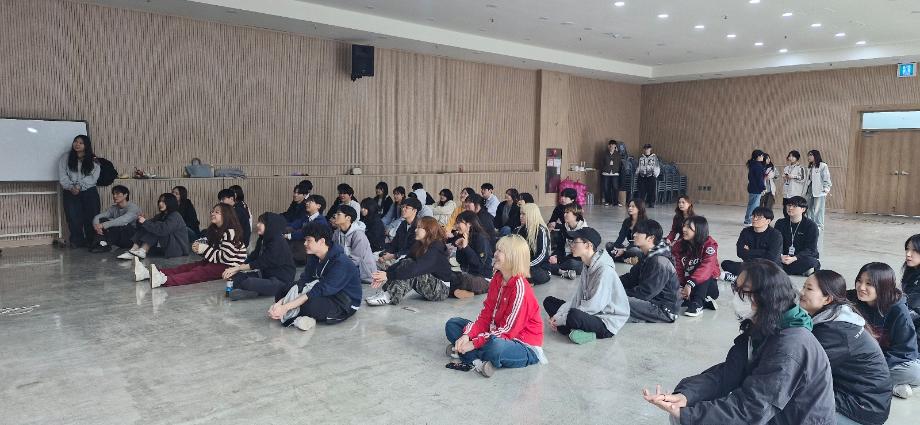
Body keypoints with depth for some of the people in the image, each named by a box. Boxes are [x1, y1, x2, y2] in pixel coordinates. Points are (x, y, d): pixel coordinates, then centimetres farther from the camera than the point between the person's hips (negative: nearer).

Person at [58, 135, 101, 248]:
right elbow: (62, 176, 1)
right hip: (70, 193, 1)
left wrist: (80, 186, -16)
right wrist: (71, 187, -14)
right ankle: (77, 242, 3)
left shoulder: (93, 160, 6)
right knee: (74, 219, -4)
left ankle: (92, 242, 5)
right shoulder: (65, 158, 9)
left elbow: (93, 177, -4)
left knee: (91, 217, -2)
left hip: (89, 192, 0)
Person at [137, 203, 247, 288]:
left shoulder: (230, 233, -15)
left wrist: (204, 249, -19)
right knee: (187, 267, -6)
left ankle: (164, 280, -51)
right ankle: (149, 273, -19)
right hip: (216, 262, 9)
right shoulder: (214, 230, 14)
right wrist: (199, 247, -7)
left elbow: (226, 257, -21)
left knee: (198, 272, -29)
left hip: (229, 267, -9)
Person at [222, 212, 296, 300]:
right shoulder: (263, 239, 10)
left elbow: (261, 263, -18)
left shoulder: (278, 242, -18)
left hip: (281, 281, -9)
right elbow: (252, 257, 5)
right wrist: (235, 270, -8)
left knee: (247, 283, -30)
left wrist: (237, 268, -14)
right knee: (236, 276, -1)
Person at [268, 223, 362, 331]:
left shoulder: (341, 263, -26)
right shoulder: (313, 257, 1)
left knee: (309, 305, -36)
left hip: (345, 305, -8)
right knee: (282, 291, 0)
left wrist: (285, 307, -32)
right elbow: (303, 282, -5)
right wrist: (280, 303, -20)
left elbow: (320, 290, -30)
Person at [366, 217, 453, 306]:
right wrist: (386, 272, -20)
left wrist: (389, 275, -36)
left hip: (442, 289, -8)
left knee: (410, 273, -27)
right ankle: (386, 292, -25)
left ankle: (387, 297, -34)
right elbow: (403, 262, -4)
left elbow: (416, 268, -33)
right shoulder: (419, 245, 5)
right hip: (430, 285, 8)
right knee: (406, 264, -13)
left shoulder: (436, 249, -22)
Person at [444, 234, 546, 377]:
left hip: (524, 344, -9)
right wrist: (468, 335, -16)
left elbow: (508, 330, -24)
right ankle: (479, 361, -19)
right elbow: (485, 315, 1)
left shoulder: (520, 288, -23)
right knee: (452, 325, 3)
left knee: (495, 346, -43)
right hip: (497, 334, 9)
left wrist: (474, 344, -23)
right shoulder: (496, 279, 2)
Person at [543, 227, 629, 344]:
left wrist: (562, 319, -20)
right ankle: (575, 331, -10)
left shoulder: (605, 270, -22)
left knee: (573, 315, -39)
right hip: (591, 314, 10)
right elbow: (577, 297, 7)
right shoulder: (588, 267, 7)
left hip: (607, 322, -10)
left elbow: (595, 305, -25)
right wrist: (558, 315, -8)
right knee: (549, 301, 6)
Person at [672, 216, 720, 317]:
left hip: (707, 285, -4)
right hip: (687, 283, 4)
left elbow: (706, 268, -32)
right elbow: (678, 269, -10)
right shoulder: (679, 245, -4)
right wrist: (679, 286, -27)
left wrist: (690, 284, -44)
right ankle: (705, 301, -13)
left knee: (703, 274, -34)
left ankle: (697, 304, -33)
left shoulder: (709, 245, -17)